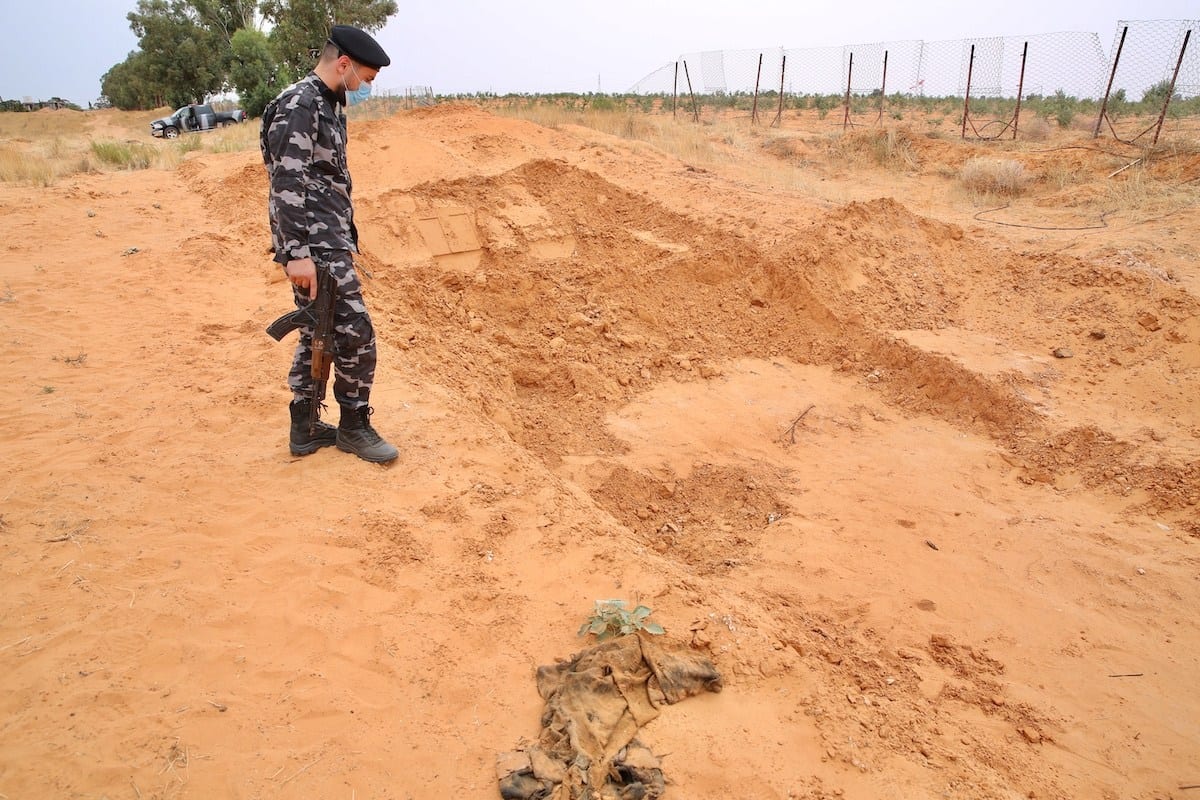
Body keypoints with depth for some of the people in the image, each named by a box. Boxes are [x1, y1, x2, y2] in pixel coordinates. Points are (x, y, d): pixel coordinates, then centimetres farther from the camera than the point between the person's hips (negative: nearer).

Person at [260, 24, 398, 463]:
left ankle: (305, 427, 23)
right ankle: (354, 425, 9)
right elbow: (287, 184, -20)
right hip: (314, 245, -10)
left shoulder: (329, 105, 18)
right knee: (355, 331, -7)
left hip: (329, 241, 10)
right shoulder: (298, 105, -12)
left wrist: (345, 240, 23)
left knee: (318, 333, 13)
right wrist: (298, 252, -25)